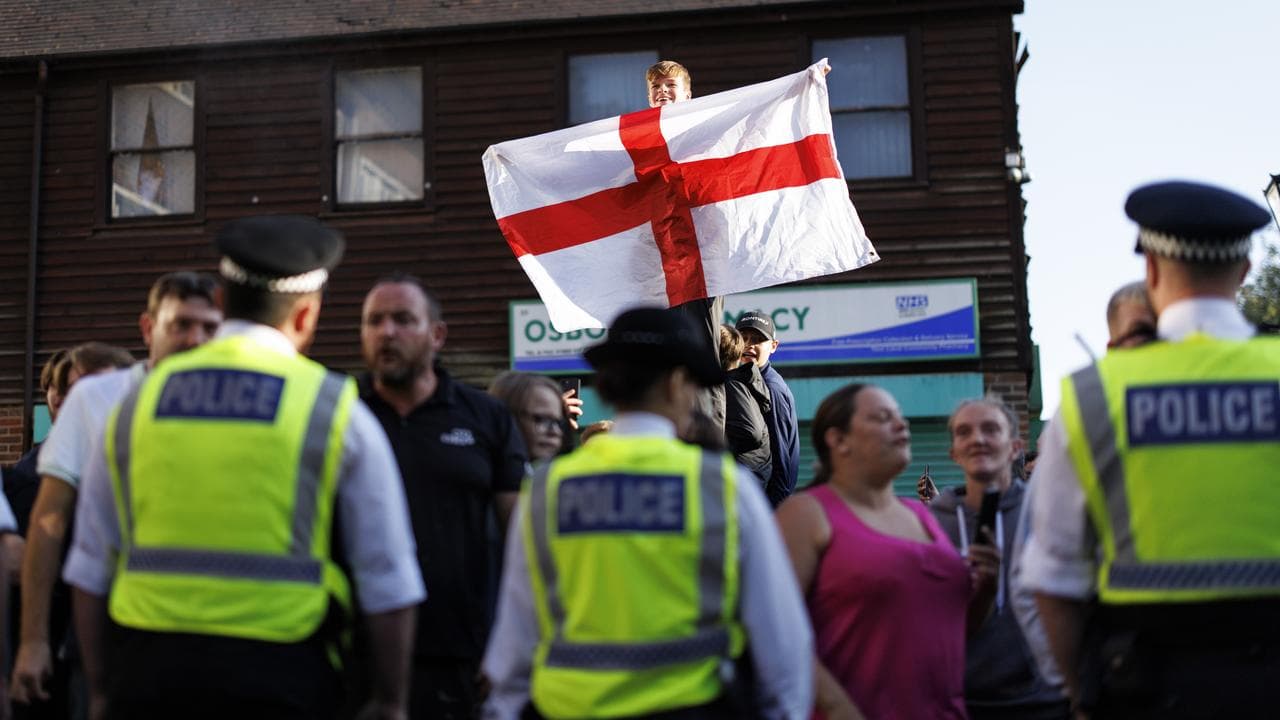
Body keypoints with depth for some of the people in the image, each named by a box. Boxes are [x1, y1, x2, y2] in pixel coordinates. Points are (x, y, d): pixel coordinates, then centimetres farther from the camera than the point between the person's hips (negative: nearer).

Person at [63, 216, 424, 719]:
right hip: (278, 674, -3)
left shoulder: (139, 402, 8)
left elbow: (90, 571, 12)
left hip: (147, 673, 3)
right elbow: (388, 584, 0)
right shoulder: (336, 412, -1)